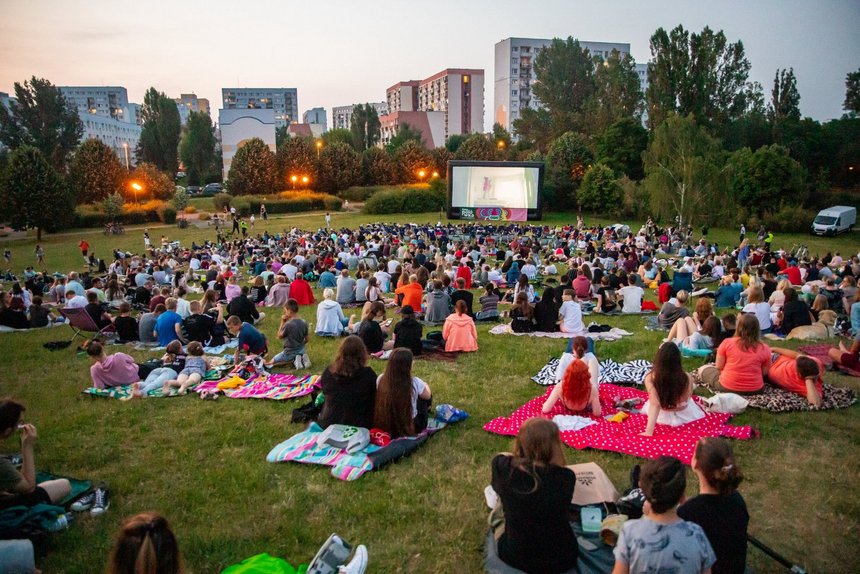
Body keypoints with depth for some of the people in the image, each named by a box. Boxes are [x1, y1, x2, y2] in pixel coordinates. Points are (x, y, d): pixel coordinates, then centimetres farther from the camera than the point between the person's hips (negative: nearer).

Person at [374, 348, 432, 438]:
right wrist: (425, 386, 25)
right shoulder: (415, 382, -23)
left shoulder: (381, 379, -16)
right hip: (411, 427, -3)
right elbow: (427, 396, 0)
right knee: (423, 396, 24)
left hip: (384, 426, 3)